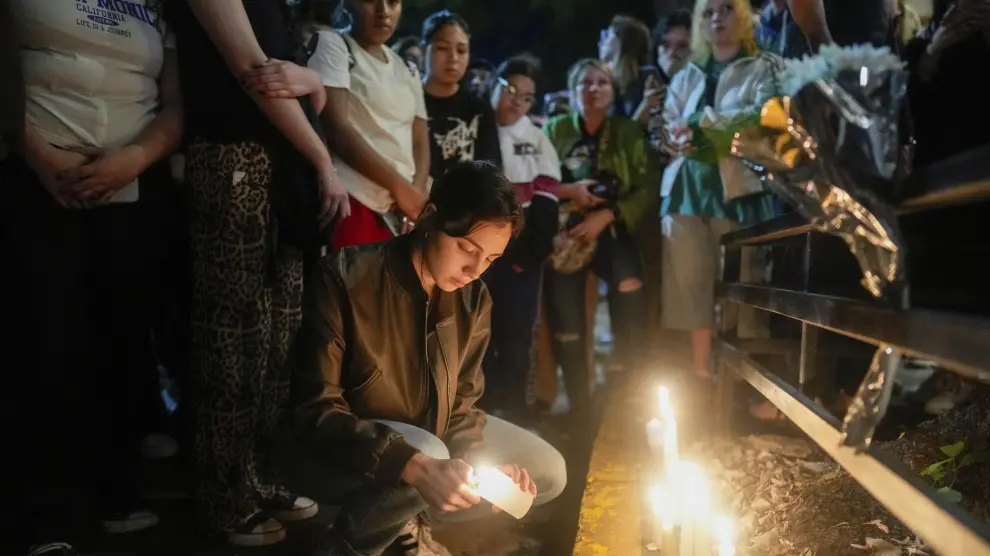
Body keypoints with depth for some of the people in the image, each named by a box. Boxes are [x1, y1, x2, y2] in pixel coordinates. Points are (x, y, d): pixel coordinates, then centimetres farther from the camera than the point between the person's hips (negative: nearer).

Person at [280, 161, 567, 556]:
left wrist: (481, 465, -19)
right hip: (336, 451, -7)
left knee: (548, 473, 2)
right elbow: (315, 412, -28)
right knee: (424, 452, -37)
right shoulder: (345, 279, -26)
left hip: (430, 439, 7)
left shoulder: (473, 298, -6)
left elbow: (460, 402, 3)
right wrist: (415, 465, -41)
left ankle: (402, 523, 11)